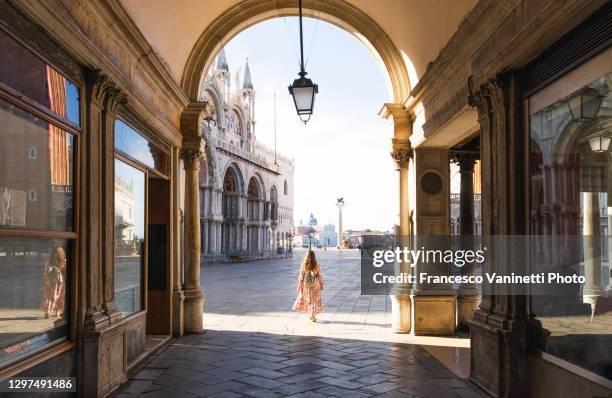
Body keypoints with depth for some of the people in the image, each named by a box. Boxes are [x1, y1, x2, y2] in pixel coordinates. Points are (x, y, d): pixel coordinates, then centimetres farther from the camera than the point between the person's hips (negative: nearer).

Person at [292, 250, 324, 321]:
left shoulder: (303, 266, -10)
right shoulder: (316, 266, -12)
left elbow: (301, 277, -8)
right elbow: (320, 276, -7)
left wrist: (300, 286, 0)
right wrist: (321, 285, 5)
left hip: (306, 285, 1)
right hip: (315, 286, -1)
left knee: (305, 299, 20)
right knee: (314, 300, 11)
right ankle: (312, 316, 10)